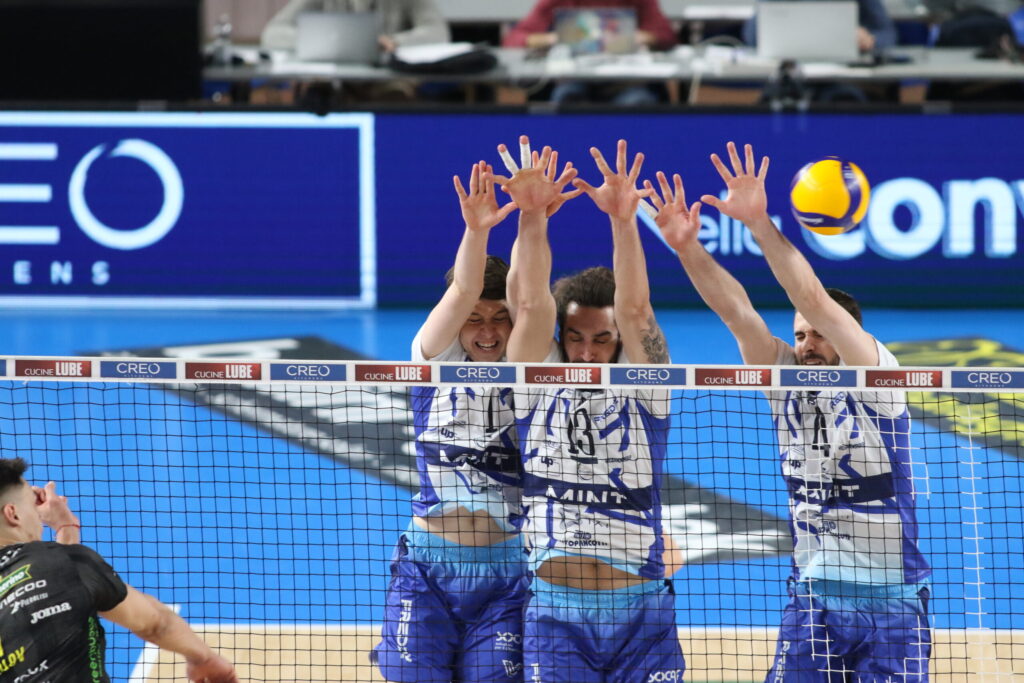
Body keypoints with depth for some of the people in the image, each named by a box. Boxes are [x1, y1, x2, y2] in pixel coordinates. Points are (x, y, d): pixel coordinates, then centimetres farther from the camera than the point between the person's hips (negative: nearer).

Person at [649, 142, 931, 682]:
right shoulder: (787, 385, 5)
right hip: (813, 599, 4)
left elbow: (815, 301, -20)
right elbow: (736, 312, -7)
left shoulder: (874, 382, -8)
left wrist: (761, 225, -29)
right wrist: (687, 247, -19)